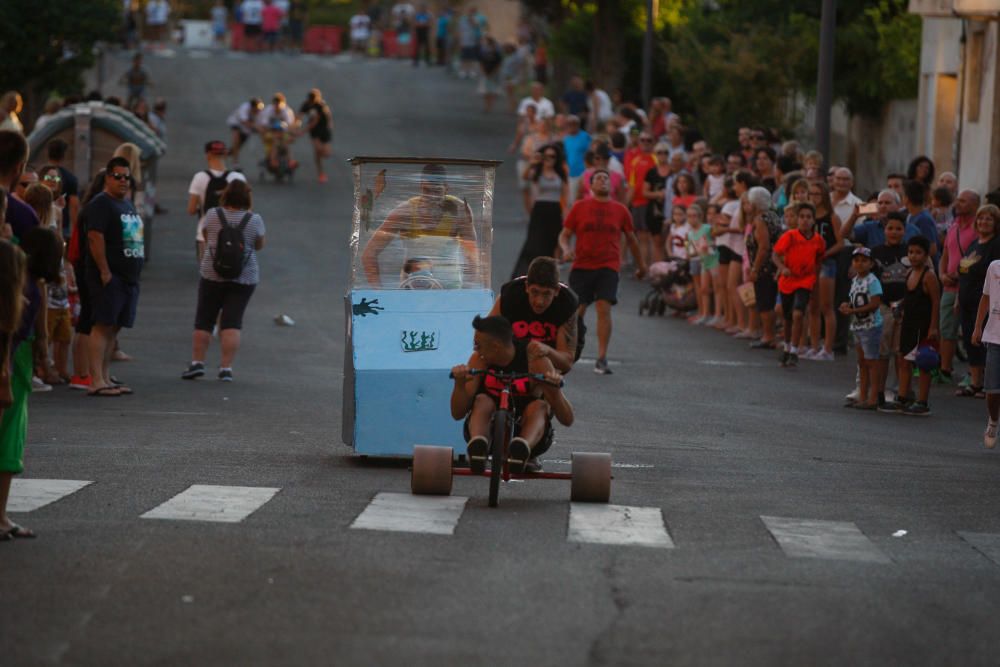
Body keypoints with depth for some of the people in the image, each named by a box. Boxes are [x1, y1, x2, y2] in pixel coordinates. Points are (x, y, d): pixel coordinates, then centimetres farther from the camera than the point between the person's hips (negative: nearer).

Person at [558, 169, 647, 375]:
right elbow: (565, 235, 8)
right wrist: (566, 249, -14)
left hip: (609, 267, -1)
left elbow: (631, 238, 19)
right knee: (577, 312, 3)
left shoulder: (620, 210, 8)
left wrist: (641, 265, 25)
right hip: (581, 266, 1)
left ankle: (601, 359, -17)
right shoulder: (580, 207, 6)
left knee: (604, 309, -15)